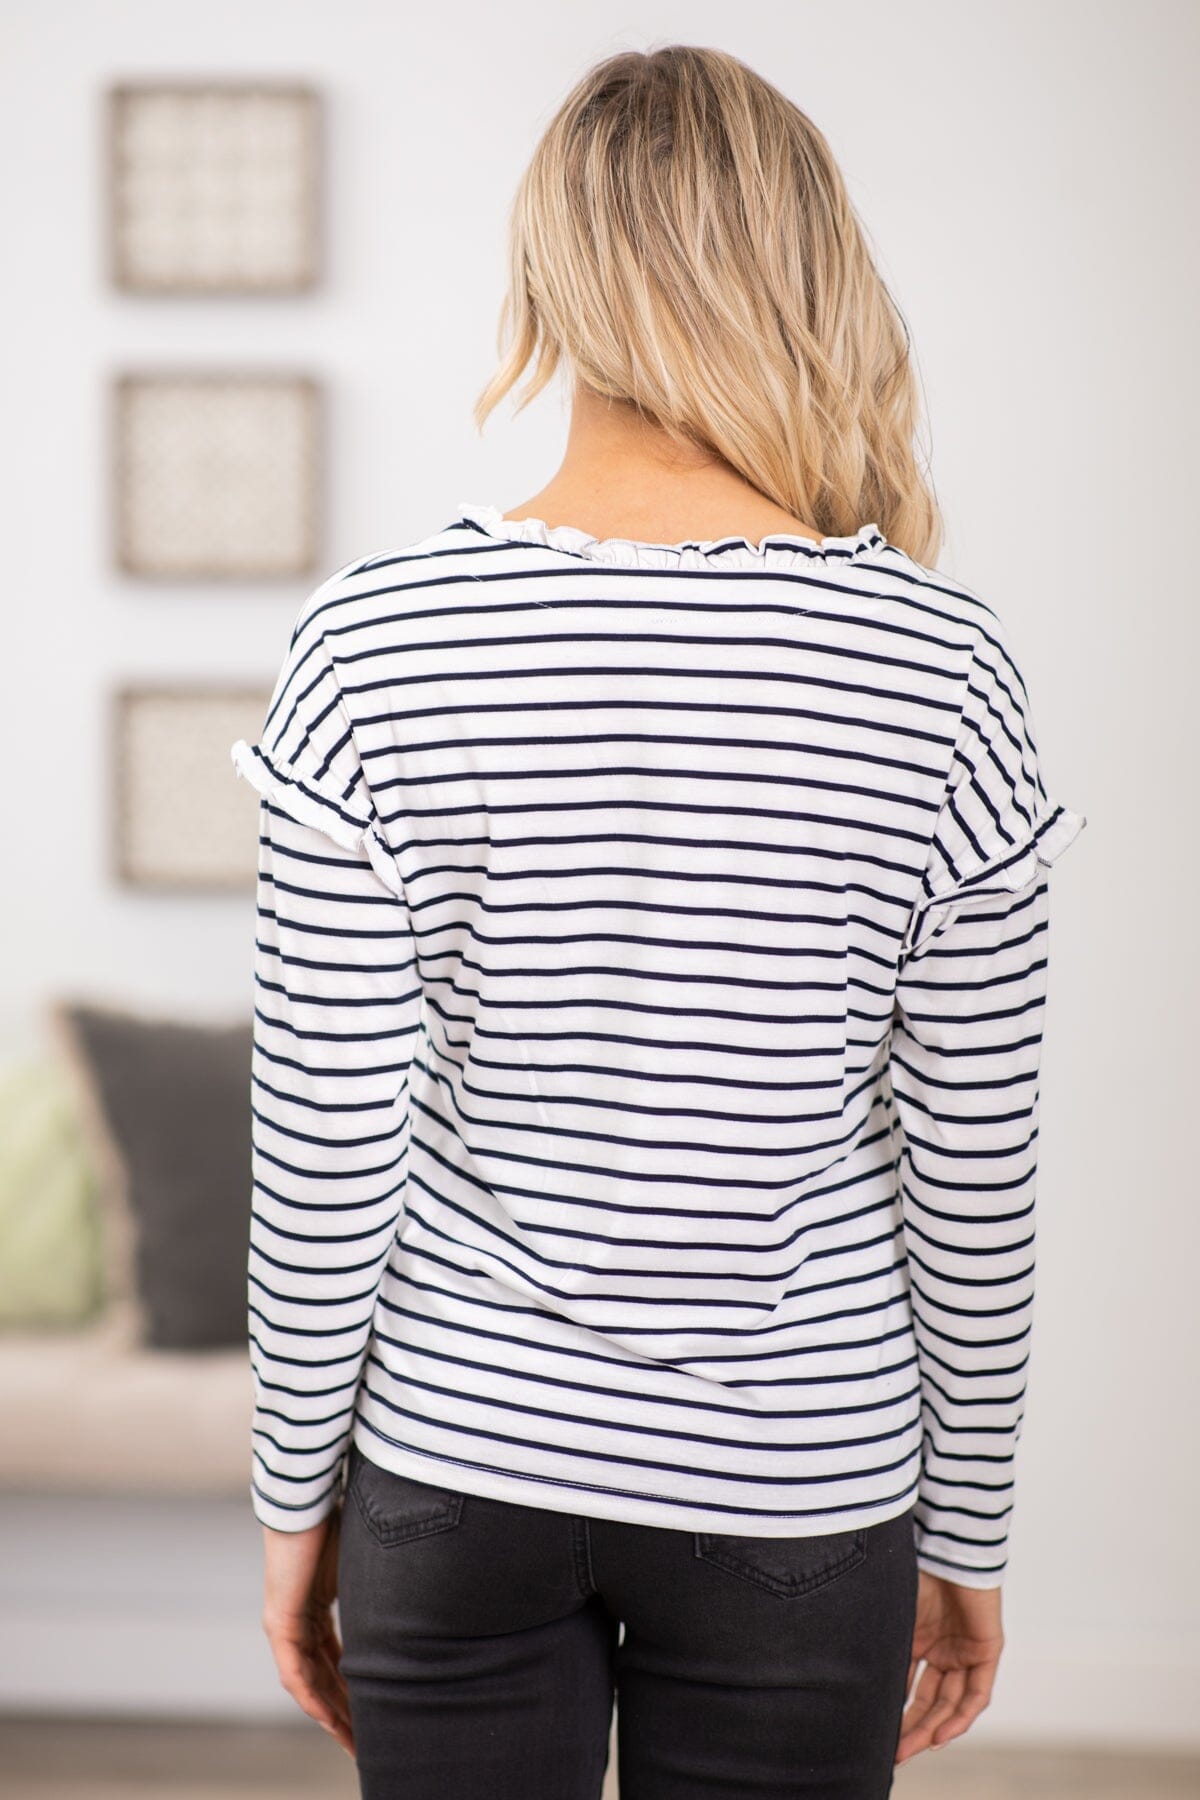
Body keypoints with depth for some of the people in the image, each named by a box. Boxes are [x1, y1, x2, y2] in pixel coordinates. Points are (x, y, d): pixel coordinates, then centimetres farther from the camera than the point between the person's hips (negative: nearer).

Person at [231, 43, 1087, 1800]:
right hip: (799, 1490, 0)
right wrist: (967, 1538, 7)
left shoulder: (374, 638, -13)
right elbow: (972, 1181, -6)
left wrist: (298, 1498, 5)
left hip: (457, 1457, 0)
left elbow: (323, 1151, -9)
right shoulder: (941, 665, -12)